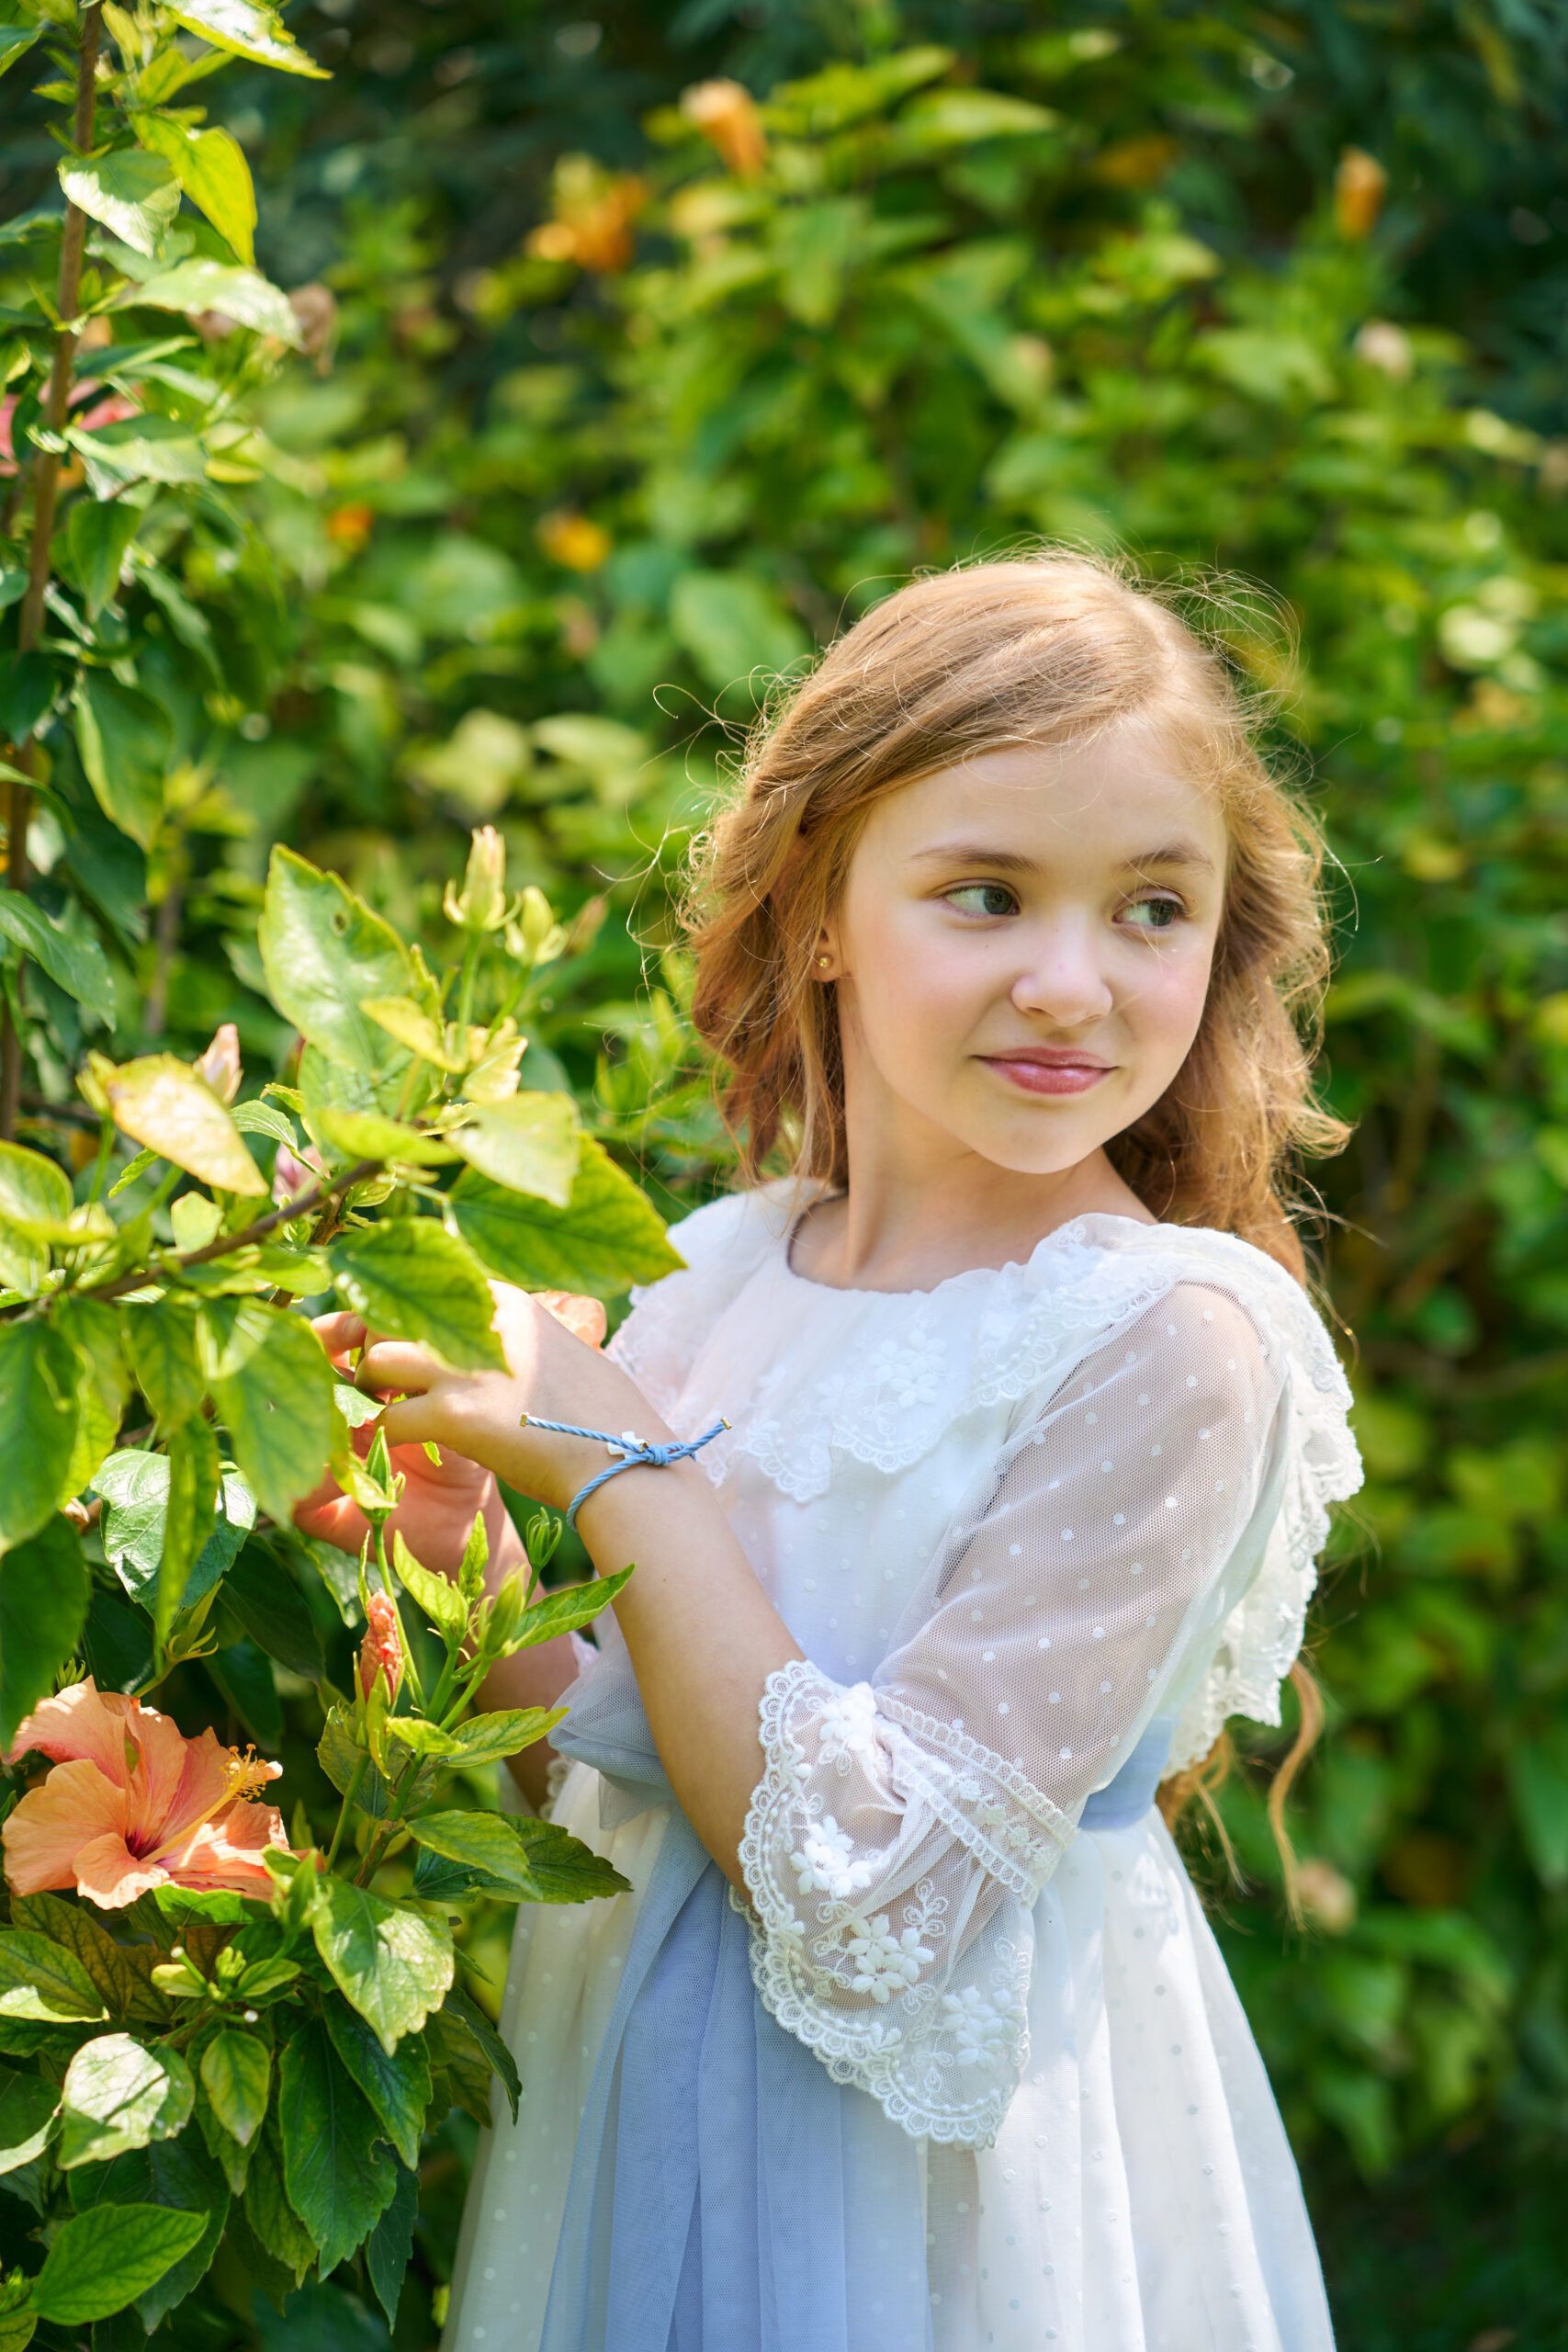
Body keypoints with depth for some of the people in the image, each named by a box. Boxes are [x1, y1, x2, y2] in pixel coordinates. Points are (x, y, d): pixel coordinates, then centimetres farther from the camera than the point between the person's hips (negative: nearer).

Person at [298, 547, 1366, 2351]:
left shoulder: (1170, 1340, -19)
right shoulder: (707, 1275, -2)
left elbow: (871, 1898, -23)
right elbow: (603, 1776, 7)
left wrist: (614, 1465, -20)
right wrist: (465, 1557, -10)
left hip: (943, 2192, -5)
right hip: (627, 2116, 5)